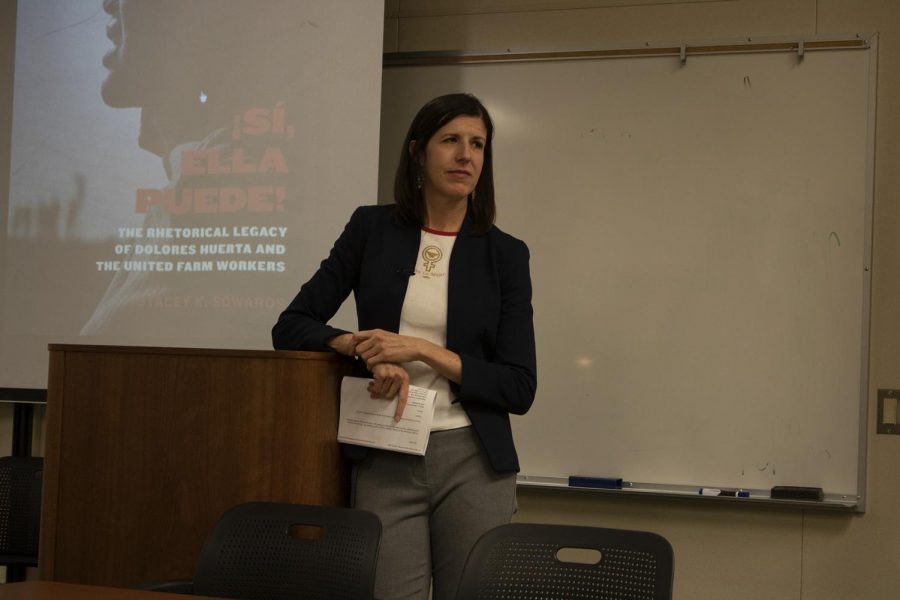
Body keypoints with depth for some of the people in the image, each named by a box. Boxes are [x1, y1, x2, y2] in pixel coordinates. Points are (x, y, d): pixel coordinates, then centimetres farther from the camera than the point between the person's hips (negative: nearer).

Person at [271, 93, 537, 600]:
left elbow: (520, 388, -2)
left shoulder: (505, 253, 2)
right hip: (386, 462, 0)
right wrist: (366, 350, -14)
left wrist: (422, 350, -14)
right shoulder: (372, 228, 4)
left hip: (473, 463, 0)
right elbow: (292, 328, 5)